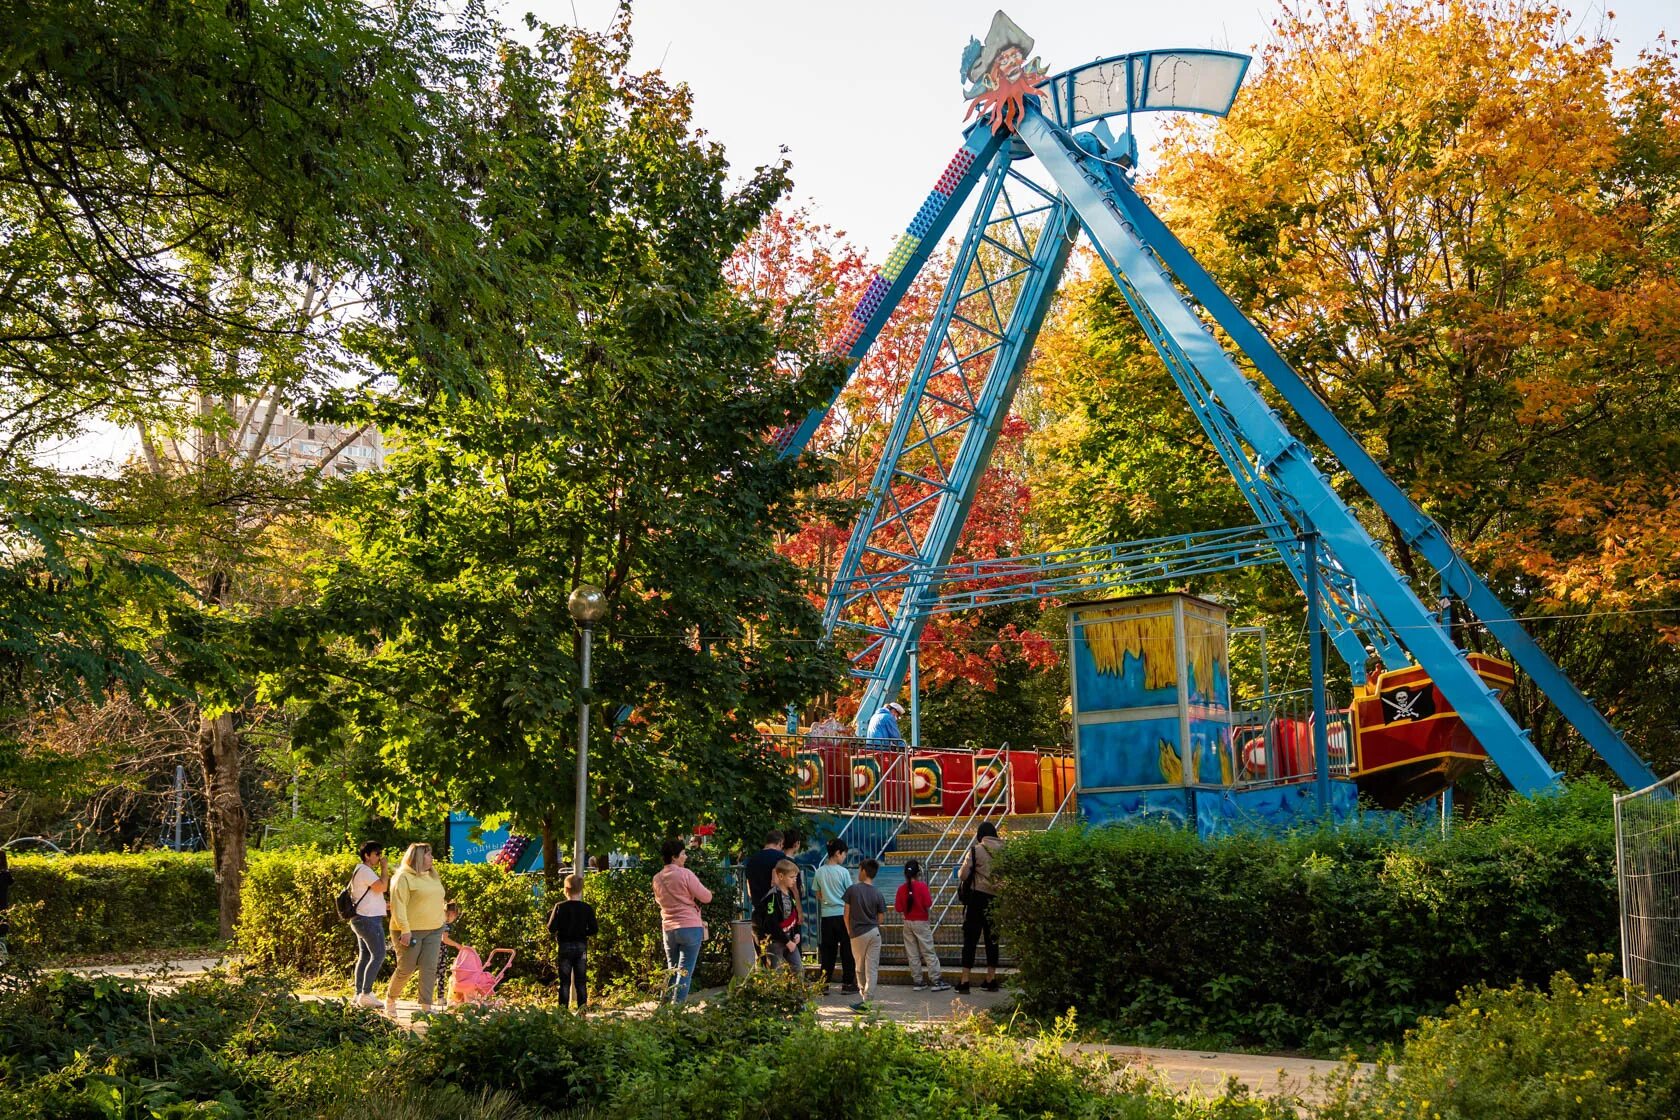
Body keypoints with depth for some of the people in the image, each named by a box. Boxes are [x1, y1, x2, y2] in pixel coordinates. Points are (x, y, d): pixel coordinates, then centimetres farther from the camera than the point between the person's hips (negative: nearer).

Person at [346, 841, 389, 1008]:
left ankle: (359, 994, 12)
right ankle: (366, 994, -14)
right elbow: (382, 887, -23)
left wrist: (386, 906, 18)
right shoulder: (365, 870, -14)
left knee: (364, 956, 11)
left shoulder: (362, 871, 19)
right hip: (369, 919, -11)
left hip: (363, 919, 11)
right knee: (378, 955, -12)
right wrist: (384, 868, -11)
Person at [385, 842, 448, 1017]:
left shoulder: (432, 876, 16)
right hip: (410, 932, -6)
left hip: (433, 931, 6)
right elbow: (398, 906, -15)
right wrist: (405, 930, -22)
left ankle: (426, 1007, -2)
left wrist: (442, 927, 18)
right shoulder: (403, 878, -9)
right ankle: (390, 1000, 23)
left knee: (429, 969, -3)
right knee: (406, 969, 1)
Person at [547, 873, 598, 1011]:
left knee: (564, 980, 4)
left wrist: (550, 915, 7)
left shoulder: (560, 907, -8)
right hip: (581, 947, 1)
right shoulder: (587, 908, -3)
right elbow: (594, 930, -4)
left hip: (565, 947, -1)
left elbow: (551, 928, -9)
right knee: (581, 980, 7)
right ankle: (583, 1006, 3)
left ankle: (563, 1007, 0)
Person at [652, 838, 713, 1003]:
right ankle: (677, 1005, -8)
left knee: (672, 970, 16)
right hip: (690, 927, -6)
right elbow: (706, 897, -8)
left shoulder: (657, 878, 7)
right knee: (685, 971, -3)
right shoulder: (685, 874, -11)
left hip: (668, 929, 6)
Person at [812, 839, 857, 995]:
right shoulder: (843, 871, -9)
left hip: (826, 915, 4)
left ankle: (824, 984, 8)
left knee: (827, 951, 8)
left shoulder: (819, 872, 2)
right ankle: (848, 983, 6)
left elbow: (818, 895, 10)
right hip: (842, 914, -4)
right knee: (847, 950, 5)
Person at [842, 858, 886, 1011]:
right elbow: (880, 919, 2)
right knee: (872, 969, 2)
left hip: (858, 934, -1)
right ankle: (867, 1001, -3)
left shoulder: (852, 889, -6)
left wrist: (849, 931, 11)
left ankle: (863, 1000, 21)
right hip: (874, 933, 2)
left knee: (860, 969, 14)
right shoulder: (877, 894, -1)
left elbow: (846, 914, -4)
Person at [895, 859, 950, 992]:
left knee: (912, 954, 9)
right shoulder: (922, 886, -12)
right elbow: (928, 904, -18)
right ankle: (935, 981, 0)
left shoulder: (901, 888, -1)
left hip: (908, 923, 4)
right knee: (928, 952, 0)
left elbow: (898, 908, -1)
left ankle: (917, 981, 11)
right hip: (921, 922, -4)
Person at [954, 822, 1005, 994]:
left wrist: (960, 871, 14)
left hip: (978, 898, -3)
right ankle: (991, 979, 16)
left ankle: (964, 981, -1)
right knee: (992, 939, 12)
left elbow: (962, 876, -8)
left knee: (970, 939, 1)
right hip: (997, 899, 4)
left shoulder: (976, 851, -7)